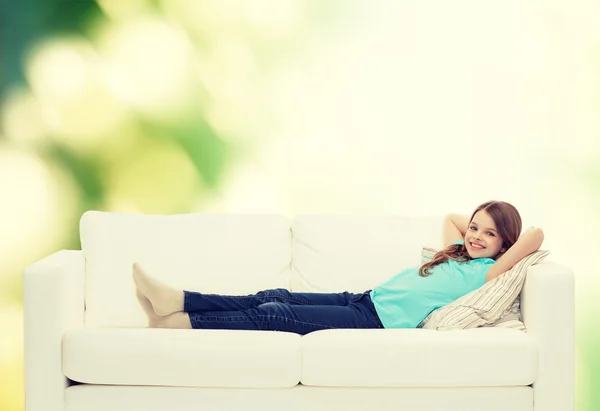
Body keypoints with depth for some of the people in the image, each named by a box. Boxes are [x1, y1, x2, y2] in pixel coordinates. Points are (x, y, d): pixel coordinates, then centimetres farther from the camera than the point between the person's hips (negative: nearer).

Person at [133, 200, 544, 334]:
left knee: (273, 314, -15)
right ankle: (176, 301, -12)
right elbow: (451, 217, 39)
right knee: (274, 297, -6)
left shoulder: (485, 273, -4)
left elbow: (535, 235, -14)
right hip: (364, 301, 8)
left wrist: (504, 232, 4)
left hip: (380, 324, -8)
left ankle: (178, 322, -14)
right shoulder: (458, 254, 20)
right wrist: (479, 222, 28)